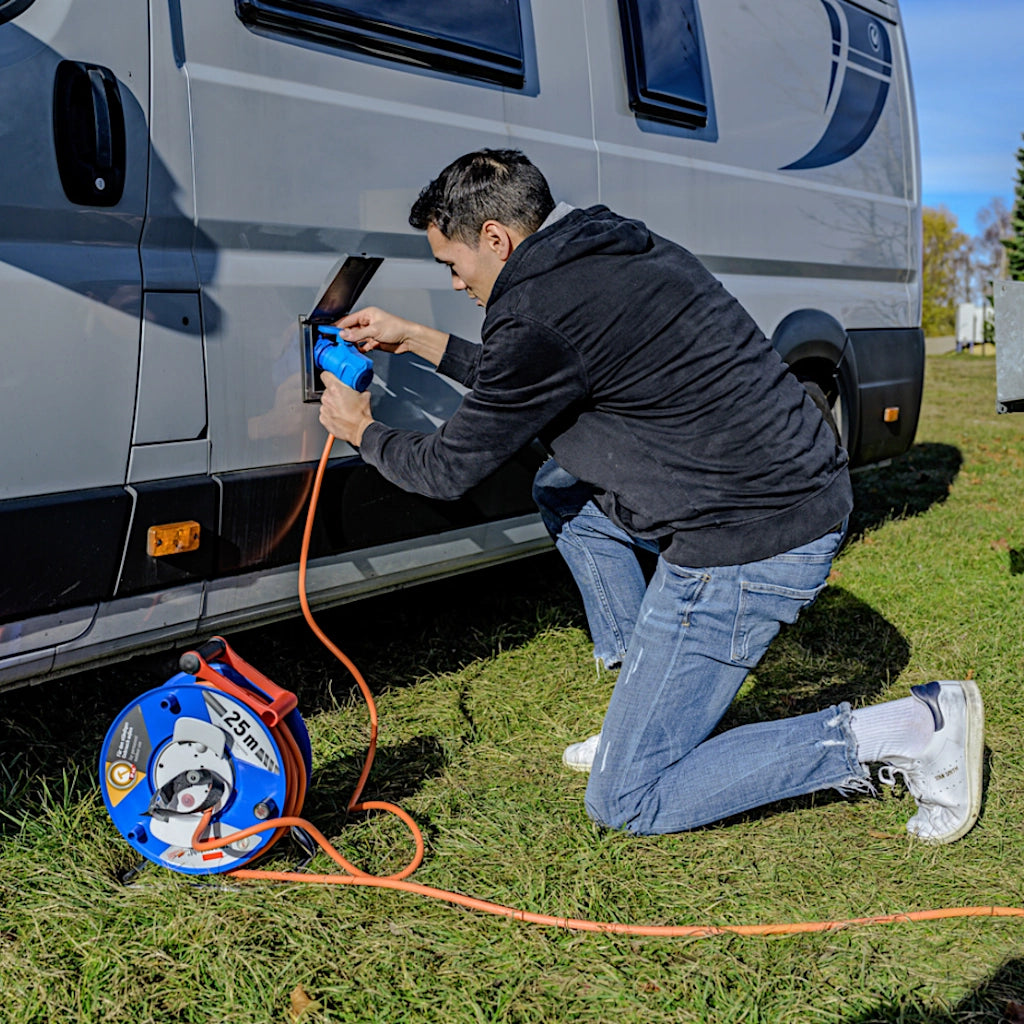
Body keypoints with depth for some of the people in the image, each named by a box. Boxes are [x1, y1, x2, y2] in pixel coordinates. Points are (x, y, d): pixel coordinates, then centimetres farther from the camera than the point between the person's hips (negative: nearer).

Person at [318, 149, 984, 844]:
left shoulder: (540, 314, -17)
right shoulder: (612, 246, 12)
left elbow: (450, 471, -3)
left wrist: (364, 432, 16)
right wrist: (415, 339, 30)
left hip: (751, 547, -10)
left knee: (627, 802, 1)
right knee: (560, 490, 26)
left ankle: (912, 732, -3)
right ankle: (646, 709, 24)